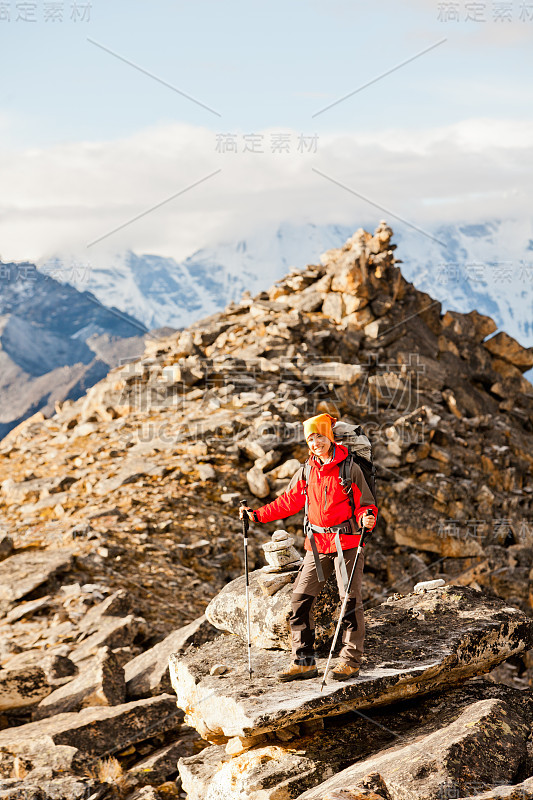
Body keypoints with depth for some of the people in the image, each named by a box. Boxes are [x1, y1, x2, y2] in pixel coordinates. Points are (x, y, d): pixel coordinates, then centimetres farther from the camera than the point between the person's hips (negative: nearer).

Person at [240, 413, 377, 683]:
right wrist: (257, 514, 9)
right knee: (300, 598, 2)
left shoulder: (349, 469, -6)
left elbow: (365, 505, -3)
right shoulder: (307, 471, 8)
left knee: (350, 600, -6)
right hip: (317, 544, 5)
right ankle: (303, 662, 9)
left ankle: (350, 661, 5)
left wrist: (367, 519, -25)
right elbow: (288, 502, 15)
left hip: (346, 541, -5)